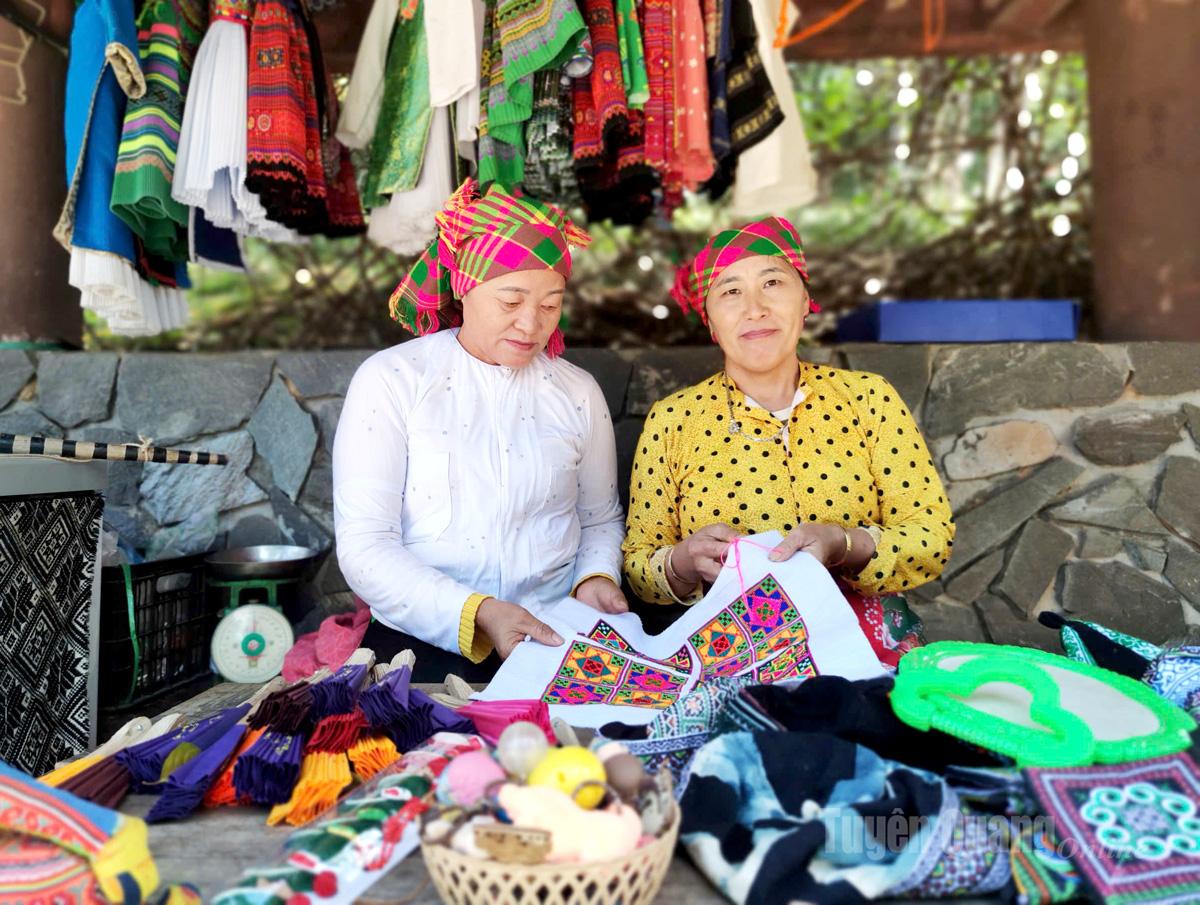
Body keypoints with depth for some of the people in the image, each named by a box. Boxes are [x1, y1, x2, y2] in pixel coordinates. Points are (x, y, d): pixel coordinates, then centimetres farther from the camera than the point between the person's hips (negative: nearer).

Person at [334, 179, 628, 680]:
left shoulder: (578, 392, 10)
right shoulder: (390, 380, -2)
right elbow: (364, 545, -9)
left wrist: (595, 577, -3)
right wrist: (476, 614, -22)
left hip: (558, 638, 4)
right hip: (425, 640, -4)